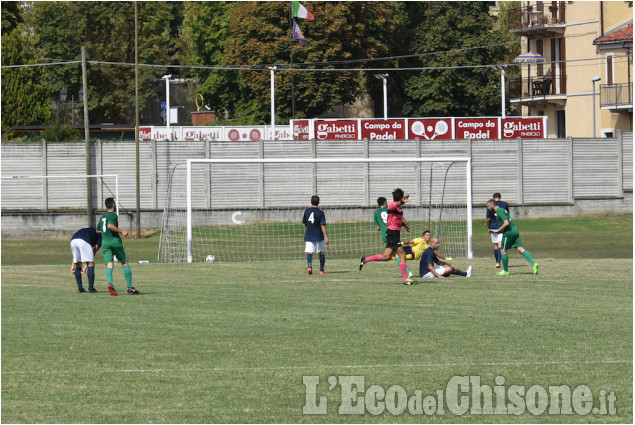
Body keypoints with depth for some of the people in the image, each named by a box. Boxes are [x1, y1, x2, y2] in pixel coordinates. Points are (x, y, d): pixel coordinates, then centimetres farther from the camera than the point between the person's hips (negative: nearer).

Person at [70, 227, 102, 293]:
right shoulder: (101, 235, 25)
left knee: (78, 265, 18)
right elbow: (94, 251, 15)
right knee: (91, 264, 3)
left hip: (73, 240, 6)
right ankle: (91, 288, -2)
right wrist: (86, 266, 13)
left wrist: (73, 264, 29)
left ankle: (80, 288, 15)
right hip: (83, 242, -6)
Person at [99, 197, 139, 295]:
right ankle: (130, 287, 9)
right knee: (125, 263, 10)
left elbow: (98, 231, 27)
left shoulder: (102, 217, 18)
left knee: (109, 265, -7)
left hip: (105, 242, 5)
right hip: (115, 241, -5)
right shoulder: (113, 215, -4)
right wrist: (121, 231, -15)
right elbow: (110, 225, -22)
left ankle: (110, 283, -35)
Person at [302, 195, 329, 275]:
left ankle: (310, 266, -30)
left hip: (309, 235, 1)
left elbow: (304, 223, 10)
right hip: (319, 235, -1)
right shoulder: (320, 213, -9)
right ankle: (321, 270, 18)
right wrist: (326, 237, -12)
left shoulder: (306, 211, 1)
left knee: (309, 252, -4)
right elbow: (323, 225, -13)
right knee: (321, 252, 14)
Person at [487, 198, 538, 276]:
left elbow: (506, 223, -23)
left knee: (503, 250, 5)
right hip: (515, 231, 9)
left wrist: (498, 230, -15)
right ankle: (533, 264, -13)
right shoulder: (501, 209, 19)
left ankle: (505, 271, 13)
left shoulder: (499, 211, -13)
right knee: (520, 249, 1)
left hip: (509, 232, -9)